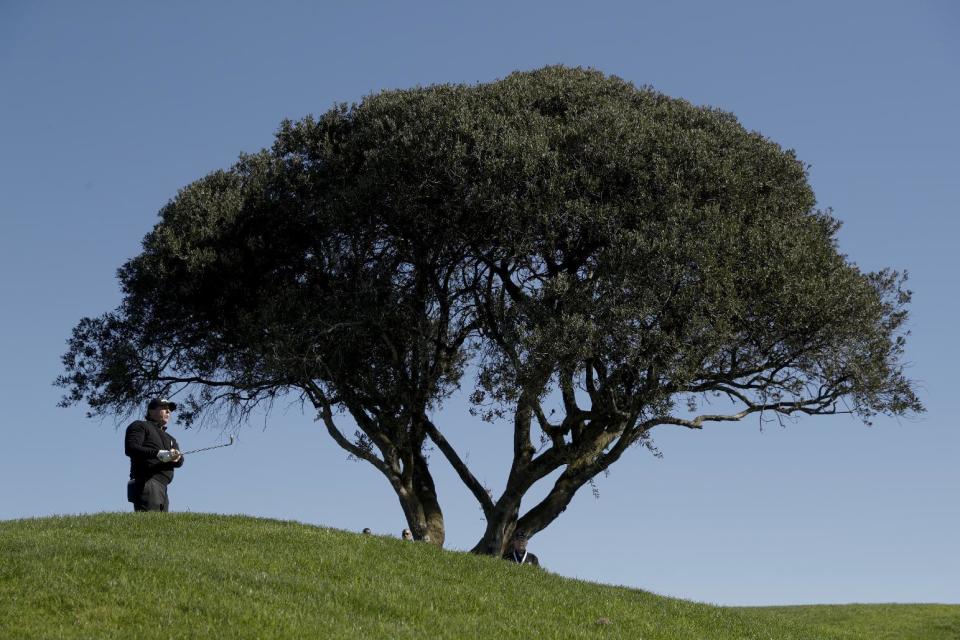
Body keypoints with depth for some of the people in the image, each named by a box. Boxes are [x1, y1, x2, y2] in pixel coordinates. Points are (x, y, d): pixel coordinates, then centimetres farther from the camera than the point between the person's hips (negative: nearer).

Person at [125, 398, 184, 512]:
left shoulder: (170, 438, 31)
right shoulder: (140, 426, 10)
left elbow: (180, 461, 14)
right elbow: (130, 448, -8)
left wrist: (177, 458, -12)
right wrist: (158, 453, -18)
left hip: (162, 488, 8)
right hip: (146, 483, -8)